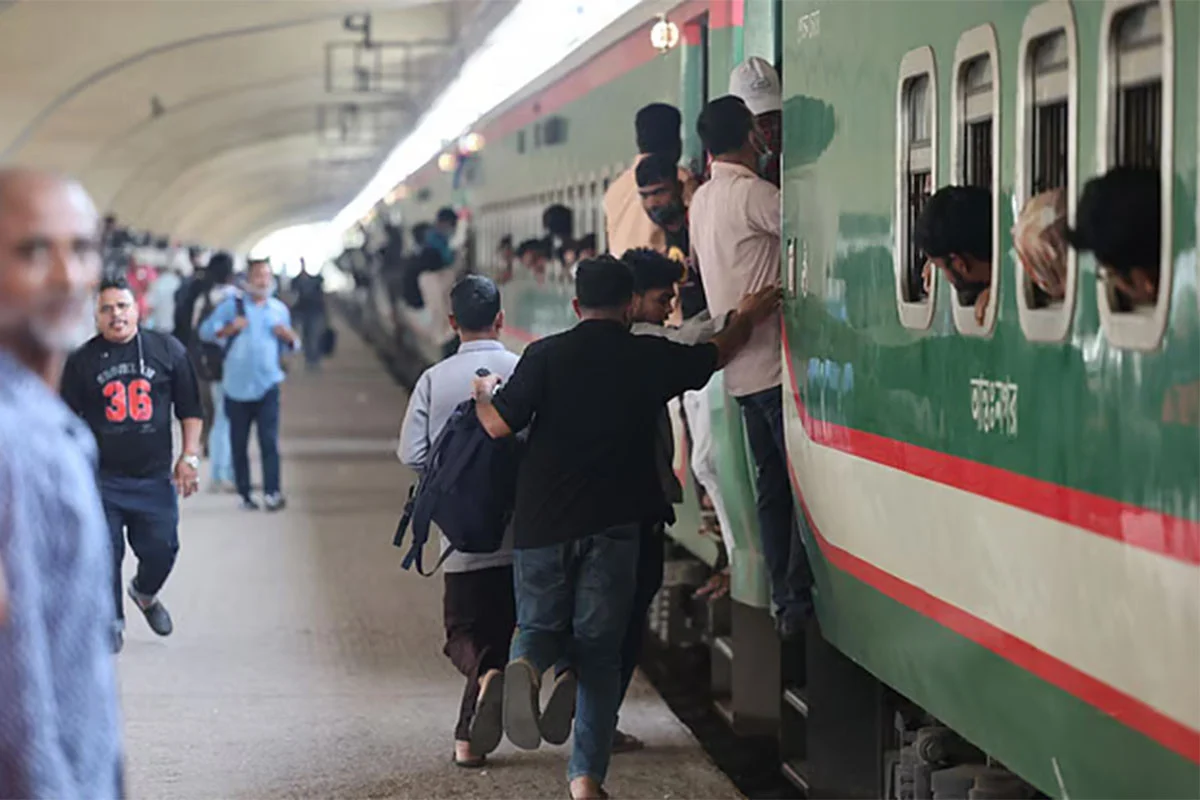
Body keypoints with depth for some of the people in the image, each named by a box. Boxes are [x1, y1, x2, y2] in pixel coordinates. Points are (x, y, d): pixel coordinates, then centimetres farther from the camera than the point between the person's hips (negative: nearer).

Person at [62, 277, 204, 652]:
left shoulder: (168, 350, 4)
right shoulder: (82, 361, 3)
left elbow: (190, 409, 9)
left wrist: (189, 456, 0)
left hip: (155, 476, 1)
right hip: (102, 478, 0)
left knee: (161, 549, 0)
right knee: (105, 555, -2)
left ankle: (145, 593, 32)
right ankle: (112, 621, 18)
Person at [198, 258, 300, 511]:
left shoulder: (279, 309, 13)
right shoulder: (233, 305, 3)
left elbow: (288, 346, 21)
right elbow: (205, 330, -2)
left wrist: (290, 338, -2)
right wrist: (227, 329, -20)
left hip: (267, 386, 1)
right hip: (237, 386, -1)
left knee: (270, 441, -12)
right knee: (239, 444, 3)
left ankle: (272, 493, -17)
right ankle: (244, 495, 11)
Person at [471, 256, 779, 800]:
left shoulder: (546, 355, -3)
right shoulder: (652, 357, 3)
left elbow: (499, 426, -4)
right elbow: (717, 354, 20)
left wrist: (482, 396, 18)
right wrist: (750, 317, 40)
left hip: (542, 524, 0)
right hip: (614, 526, 0)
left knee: (540, 626, 17)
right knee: (598, 650, 7)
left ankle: (526, 665, -19)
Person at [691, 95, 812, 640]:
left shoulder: (701, 201, 13)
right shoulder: (752, 194, -14)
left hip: (742, 369, 9)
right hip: (775, 365, -9)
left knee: (772, 486, 11)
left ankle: (783, 599, 13)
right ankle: (800, 600, -8)